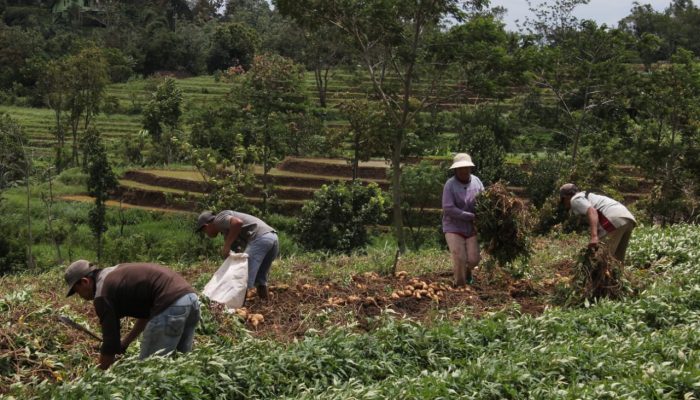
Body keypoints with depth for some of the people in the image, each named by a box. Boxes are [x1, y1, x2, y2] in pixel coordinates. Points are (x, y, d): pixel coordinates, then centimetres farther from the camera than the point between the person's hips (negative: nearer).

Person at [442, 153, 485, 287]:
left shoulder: (476, 181, -1)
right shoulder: (450, 185, -14)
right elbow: (448, 209, -20)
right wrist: (472, 216, -19)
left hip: (472, 228, 3)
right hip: (454, 227, -3)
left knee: (474, 259, -3)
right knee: (460, 259, -12)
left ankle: (467, 271, 33)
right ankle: (460, 284, 11)